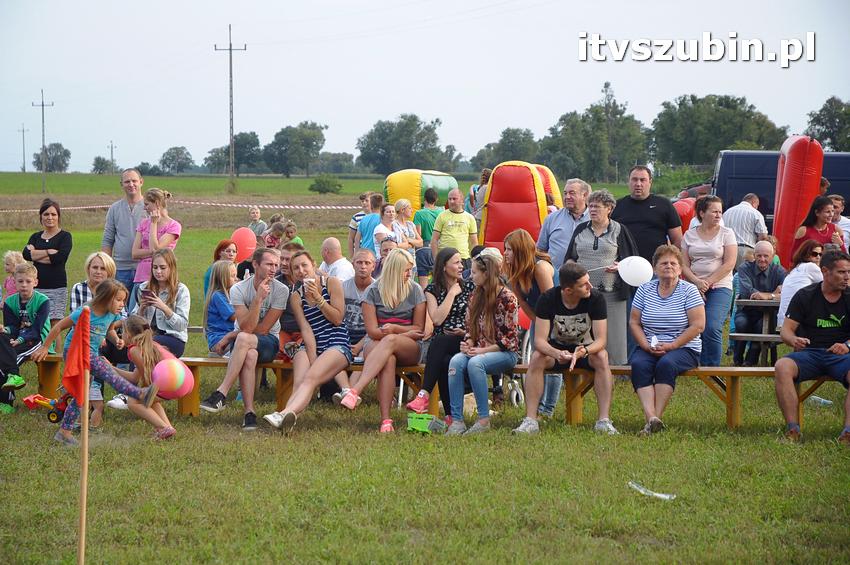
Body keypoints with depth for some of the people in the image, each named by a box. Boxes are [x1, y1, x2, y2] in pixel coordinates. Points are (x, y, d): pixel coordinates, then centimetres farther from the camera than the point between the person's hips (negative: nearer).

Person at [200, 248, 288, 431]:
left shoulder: (281, 290, -8)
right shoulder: (238, 289, -6)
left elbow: (264, 329, -9)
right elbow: (245, 327, -19)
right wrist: (258, 298, -28)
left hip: (269, 342, -1)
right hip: (241, 344, 1)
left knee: (243, 339, -35)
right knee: (250, 355, -36)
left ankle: (220, 394, -37)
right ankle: (249, 412, -35)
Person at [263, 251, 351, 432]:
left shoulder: (332, 283, 5)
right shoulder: (297, 296, 13)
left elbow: (337, 319, 1)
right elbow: (305, 329, 1)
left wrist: (318, 298, -7)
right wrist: (312, 358, -11)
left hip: (337, 344, -3)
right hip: (311, 346, 3)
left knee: (310, 378, -32)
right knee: (298, 383, -28)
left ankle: (286, 413, -58)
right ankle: (289, 417, -58)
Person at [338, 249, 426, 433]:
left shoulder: (415, 290, 6)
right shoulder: (373, 292, 2)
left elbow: (419, 329, 6)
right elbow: (372, 330, -4)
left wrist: (394, 329, -11)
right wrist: (406, 333, -11)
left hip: (409, 349, 0)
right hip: (376, 343, 0)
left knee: (389, 341, -37)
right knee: (388, 359, -38)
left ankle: (355, 391, -51)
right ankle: (385, 420, -50)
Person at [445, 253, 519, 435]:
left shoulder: (507, 298, -8)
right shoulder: (475, 297, 12)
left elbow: (509, 338, -11)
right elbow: (469, 328, 18)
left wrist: (482, 351, -17)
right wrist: (468, 344, -5)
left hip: (505, 353, -6)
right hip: (479, 351, 6)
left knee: (475, 363, -35)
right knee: (456, 361, -26)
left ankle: (484, 419, -27)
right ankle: (456, 420, -31)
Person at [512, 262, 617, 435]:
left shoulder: (595, 298, -19)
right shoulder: (548, 299, -19)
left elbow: (601, 340, -21)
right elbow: (539, 340, -22)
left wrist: (584, 351, -44)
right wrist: (557, 354, -44)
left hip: (586, 348, 0)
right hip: (556, 348, 0)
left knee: (602, 357, -33)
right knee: (537, 358, -31)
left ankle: (604, 420, -35)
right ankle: (530, 420, -31)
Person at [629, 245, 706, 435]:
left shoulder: (688, 291, 1)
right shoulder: (644, 289, 11)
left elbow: (698, 325, -6)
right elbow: (634, 322, 9)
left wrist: (671, 346, -13)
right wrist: (647, 346, -8)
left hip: (683, 348, -3)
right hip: (648, 348, 3)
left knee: (666, 363, -35)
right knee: (638, 364, -30)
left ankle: (657, 417, -35)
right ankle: (651, 418, -44)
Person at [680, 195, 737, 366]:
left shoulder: (726, 233, 5)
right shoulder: (689, 235, 11)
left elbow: (729, 264, -3)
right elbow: (684, 265, 5)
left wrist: (708, 282, -9)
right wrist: (697, 282, -12)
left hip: (720, 287, -3)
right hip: (695, 288, 3)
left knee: (712, 328, -20)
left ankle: (713, 368, -10)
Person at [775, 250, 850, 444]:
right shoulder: (805, 296, 6)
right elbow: (786, 329, 3)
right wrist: (794, 340, -21)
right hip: (809, 353, 0)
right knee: (782, 367, -32)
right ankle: (792, 429, -32)